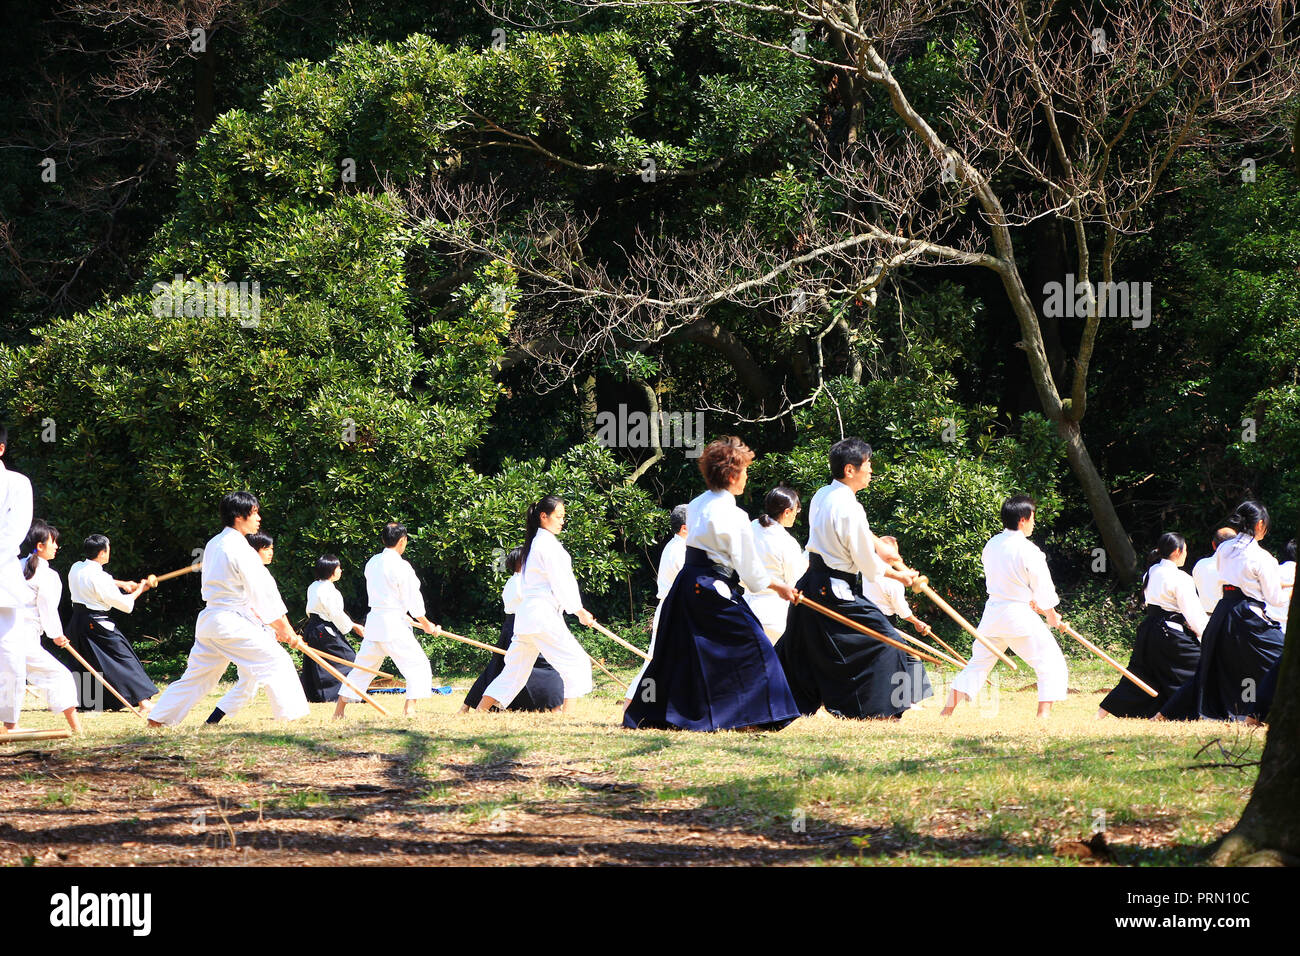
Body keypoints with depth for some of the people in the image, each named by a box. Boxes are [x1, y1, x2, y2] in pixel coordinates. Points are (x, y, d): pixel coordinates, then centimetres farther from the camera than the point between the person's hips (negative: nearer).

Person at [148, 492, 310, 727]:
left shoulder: (213, 544, 13)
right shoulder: (241, 550, -14)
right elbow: (263, 593, -13)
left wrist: (261, 620, 17)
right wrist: (285, 629, -7)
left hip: (208, 619, 9)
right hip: (233, 623, -9)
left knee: (197, 674, 16)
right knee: (277, 662, -4)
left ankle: (158, 719, 17)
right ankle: (291, 714, -8)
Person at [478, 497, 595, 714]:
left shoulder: (533, 543, 19)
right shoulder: (548, 544, -10)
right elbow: (560, 582, -13)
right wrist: (579, 611, -6)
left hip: (525, 615, 10)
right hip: (543, 617, -10)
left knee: (515, 670, 13)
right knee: (576, 661, -7)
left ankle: (478, 712, 10)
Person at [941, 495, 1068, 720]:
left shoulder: (991, 545, 6)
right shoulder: (1027, 550, -14)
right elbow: (1043, 587, -7)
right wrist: (1051, 615, 11)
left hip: (993, 612, 6)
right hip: (1020, 616, -6)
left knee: (978, 662, 19)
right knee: (1051, 663, 1)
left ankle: (948, 710, 18)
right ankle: (1044, 713, -10)